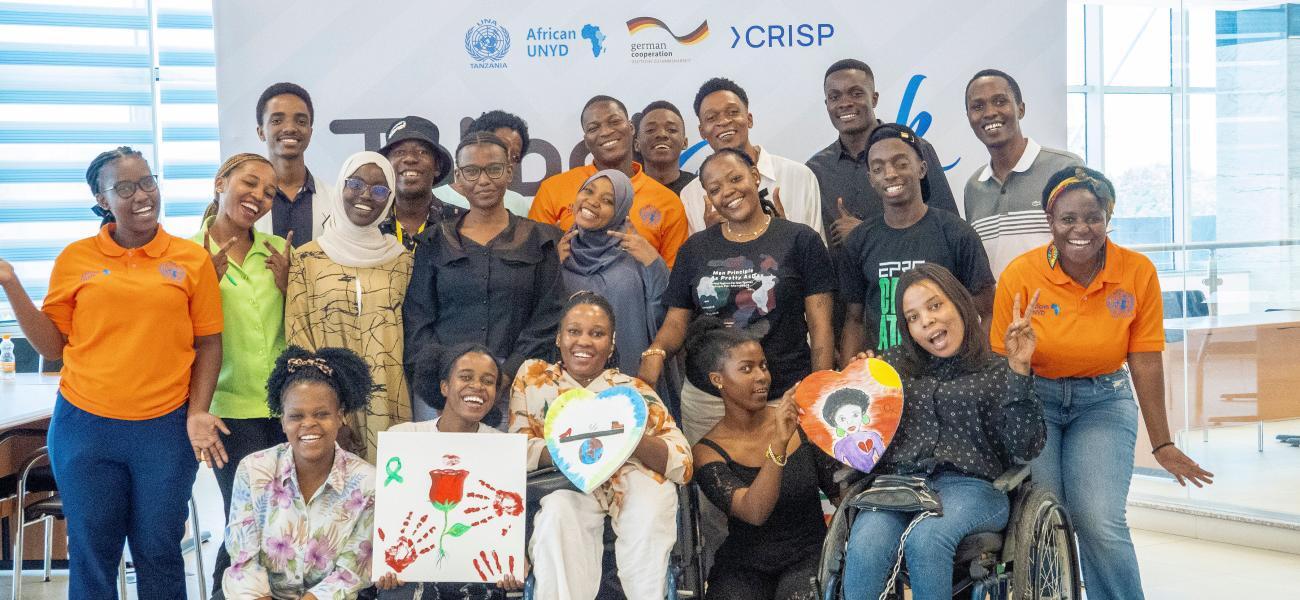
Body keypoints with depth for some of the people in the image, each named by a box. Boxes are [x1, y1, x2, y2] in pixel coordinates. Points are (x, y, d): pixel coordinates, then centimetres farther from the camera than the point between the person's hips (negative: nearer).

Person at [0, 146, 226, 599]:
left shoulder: (192, 259, 0)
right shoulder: (75, 259, 2)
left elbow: (208, 343, 3)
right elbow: (52, 346, 5)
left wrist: (197, 412, -8)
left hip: (165, 429, -1)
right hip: (85, 427, 1)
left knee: (159, 554, 9)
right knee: (92, 555, 10)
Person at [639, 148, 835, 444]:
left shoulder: (800, 240, 2)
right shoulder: (695, 249, 11)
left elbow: (820, 326, 0)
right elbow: (677, 321, 11)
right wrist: (656, 352, -11)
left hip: (786, 396, -2)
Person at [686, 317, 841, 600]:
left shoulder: (801, 424, 0)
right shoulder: (708, 452, -5)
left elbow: (842, 491, 4)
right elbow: (755, 512, -21)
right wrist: (779, 442, -33)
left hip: (808, 555, 0)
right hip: (745, 565, 0)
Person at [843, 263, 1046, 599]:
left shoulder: (995, 373, 12)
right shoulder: (893, 365, 21)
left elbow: (1024, 449, -3)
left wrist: (1019, 370, -8)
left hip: (968, 487, -2)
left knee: (926, 538, -36)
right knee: (866, 547, -32)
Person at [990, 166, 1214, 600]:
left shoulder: (1138, 272, -9)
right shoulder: (1020, 275, -13)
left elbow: (1146, 363, -5)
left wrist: (1162, 444, -4)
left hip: (1103, 402, 0)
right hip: (1035, 401, 0)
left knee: (1100, 523, -16)